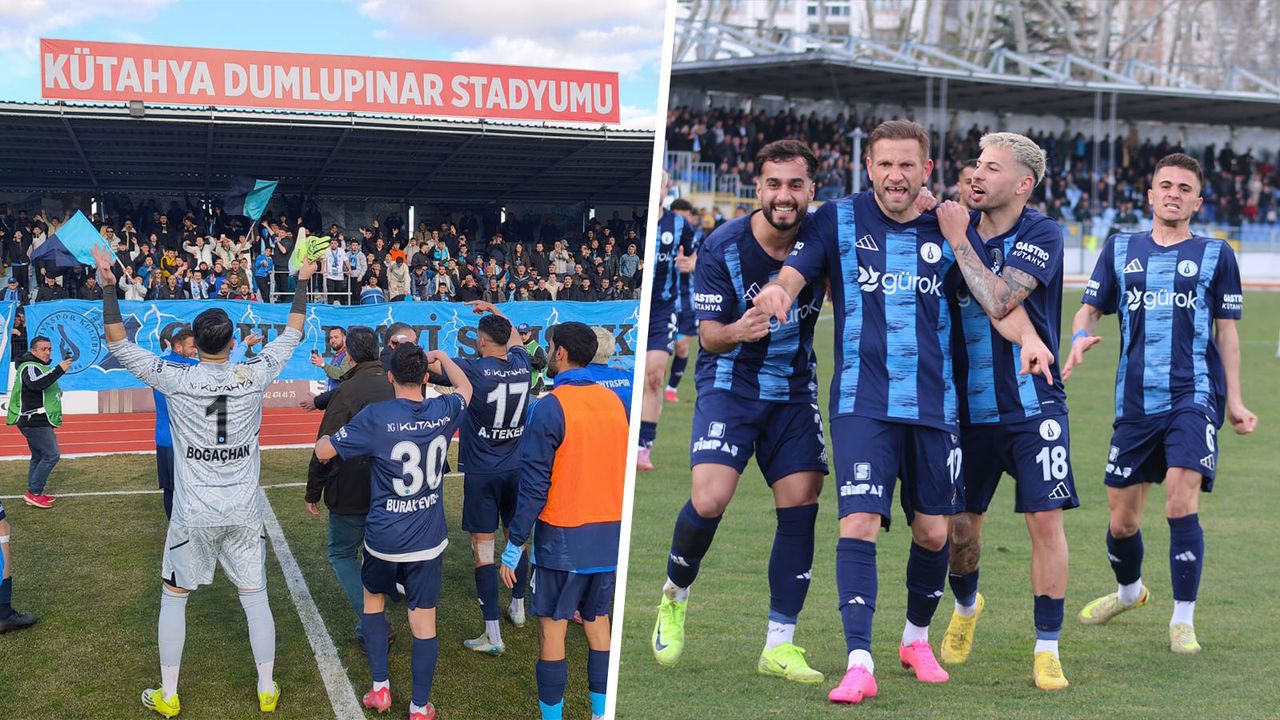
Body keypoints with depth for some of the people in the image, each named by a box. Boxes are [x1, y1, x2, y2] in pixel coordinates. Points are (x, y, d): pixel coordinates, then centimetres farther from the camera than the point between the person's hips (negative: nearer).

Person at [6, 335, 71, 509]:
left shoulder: (38, 366, 20)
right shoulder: (30, 367, -14)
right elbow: (35, 383, -36)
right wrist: (59, 370, -43)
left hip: (38, 422, 11)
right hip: (35, 421, -11)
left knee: (39, 456, 14)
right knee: (52, 455, -13)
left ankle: (34, 493, 19)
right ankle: (34, 492, -11)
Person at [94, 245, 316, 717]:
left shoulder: (176, 381, -13)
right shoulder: (254, 376, -8)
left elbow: (119, 345, -3)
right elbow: (292, 335, 8)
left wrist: (109, 287, 3)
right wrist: (303, 282, 19)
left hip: (193, 515, -1)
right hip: (244, 513, 2)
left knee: (173, 598, 14)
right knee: (255, 598, 12)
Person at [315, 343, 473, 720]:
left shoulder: (375, 417, -17)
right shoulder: (443, 412, -6)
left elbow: (323, 452, -8)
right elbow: (465, 387, 19)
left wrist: (325, 437, 14)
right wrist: (440, 356, 32)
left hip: (383, 538, -2)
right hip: (428, 541, 2)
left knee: (373, 598, 25)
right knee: (423, 621, 8)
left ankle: (380, 689, 26)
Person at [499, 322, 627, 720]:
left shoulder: (551, 407, -14)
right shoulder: (614, 402, 4)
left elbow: (534, 485, -15)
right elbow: (622, 473, 10)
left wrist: (514, 544, -9)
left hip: (563, 538, -6)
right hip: (609, 535, 6)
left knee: (552, 629, 4)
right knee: (598, 624, 16)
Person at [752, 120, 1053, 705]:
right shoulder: (838, 219, 1)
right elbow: (794, 272, -9)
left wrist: (1026, 336, -19)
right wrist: (777, 290, -34)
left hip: (934, 405, 3)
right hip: (861, 404, -2)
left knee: (933, 532, 9)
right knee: (859, 524, -15)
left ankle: (917, 639, 33)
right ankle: (859, 664, -13)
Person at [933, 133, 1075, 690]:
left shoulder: (1042, 235, -11)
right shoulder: (956, 225, 2)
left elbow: (998, 301, -25)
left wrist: (959, 239, -18)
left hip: (1032, 407, -3)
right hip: (968, 407, 3)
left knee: (1045, 519, -8)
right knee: (960, 522, 7)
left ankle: (1047, 649, 5)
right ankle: (966, 607, 38)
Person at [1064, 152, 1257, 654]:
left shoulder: (1215, 254, 6)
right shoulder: (1121, 249, 10)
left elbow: (1226, 330, 8)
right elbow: (1090, 309, 10)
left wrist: (1234, 399, 2)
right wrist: (1080, 338, -14)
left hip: (1195, 397, -2)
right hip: (1136, 401, 2)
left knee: (1181, 504, -17)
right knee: (1122, 518, 8)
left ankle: (1183, 620, -1)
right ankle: (1129, 590, 40)